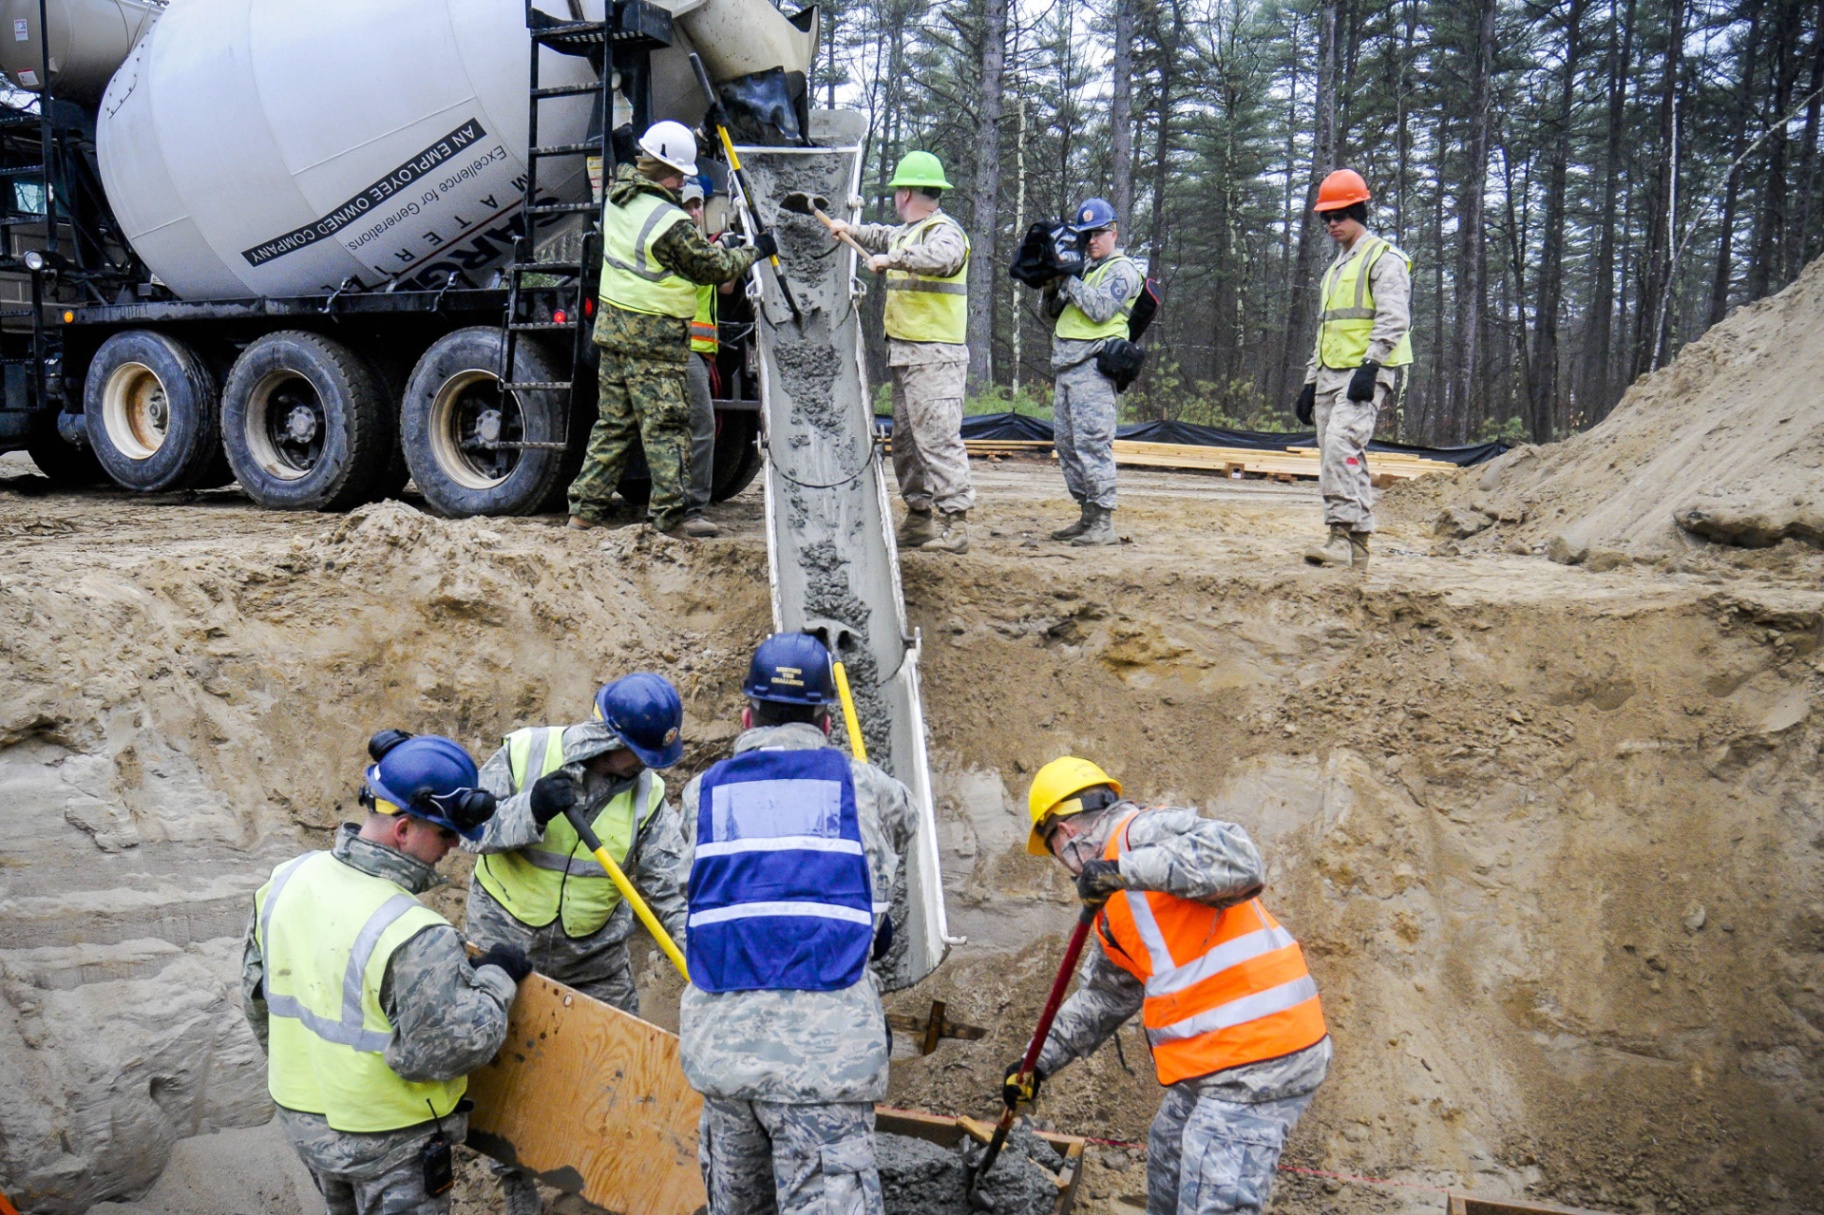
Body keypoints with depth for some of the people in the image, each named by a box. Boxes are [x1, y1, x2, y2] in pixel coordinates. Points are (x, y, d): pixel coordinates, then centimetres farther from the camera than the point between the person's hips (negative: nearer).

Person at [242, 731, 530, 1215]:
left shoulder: (287, 880, -8)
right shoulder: (416, 938, -33)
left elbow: (257, 992, 6)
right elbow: (445, 1051, -26)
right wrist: (495, 981, -12)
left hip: (301, 1116, 7)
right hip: (385, 1141, -7)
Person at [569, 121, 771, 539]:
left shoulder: (617, 200, 5)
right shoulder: (671, 222, -18)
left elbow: (629, 170, 28)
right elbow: (715, 268, -8)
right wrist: (756, 250, 8)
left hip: (612, 326, 8)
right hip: (654, 337, -8)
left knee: (613, 421, 14)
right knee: (667, 425, -2)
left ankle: (586, 507, 16)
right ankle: (670, 516, 0)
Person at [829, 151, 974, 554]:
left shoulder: (945, 230, -10)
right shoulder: (907, 232, 20)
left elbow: (942, 257, -35)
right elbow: (885, 237, 44)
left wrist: (891, 259, -29)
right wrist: (851, 230, 46)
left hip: (935, 356, -10)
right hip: (905, 355, 10)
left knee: (938, 438, -14)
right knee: (906, 438, 12)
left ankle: (955, 522, -15)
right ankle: (918, 517, 18)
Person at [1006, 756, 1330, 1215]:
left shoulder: (1144, 830, -12)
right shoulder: (1116, 905, 20)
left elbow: (1238, 863, -29)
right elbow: (1104, 996, 30)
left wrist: (1125, 868, -31)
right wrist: (1040, 1061, 32)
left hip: (1255, 1062, -11)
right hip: (1214, 1060, 11)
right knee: (1169, 1158, 28)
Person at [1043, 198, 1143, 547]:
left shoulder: (1122, 270, -1)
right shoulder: (1084, 267, 23)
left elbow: (1100, 309, -17)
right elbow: (1055, 312, 24)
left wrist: (1068, 278, -10)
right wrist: (1052, 285, 5)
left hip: (1093, 365, -9)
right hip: (1066, 365, 9)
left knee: (1092, 441, -14)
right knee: (1066, 442, 9)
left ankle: (1104, 523, -14)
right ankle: (1087, 517, 15)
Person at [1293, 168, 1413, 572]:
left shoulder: (1384, 258, -2)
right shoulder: (1336, 267, 25)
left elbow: (1393, 320, -14)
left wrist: (1370, 366, -23)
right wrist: (1310, 382, 22)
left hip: (1367, 373, -9)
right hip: (1331, 375, 9)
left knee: (1341, 442, -26)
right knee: (1339, 456, 4)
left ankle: (1342, 535, -29)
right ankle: (1355, 551, 7)